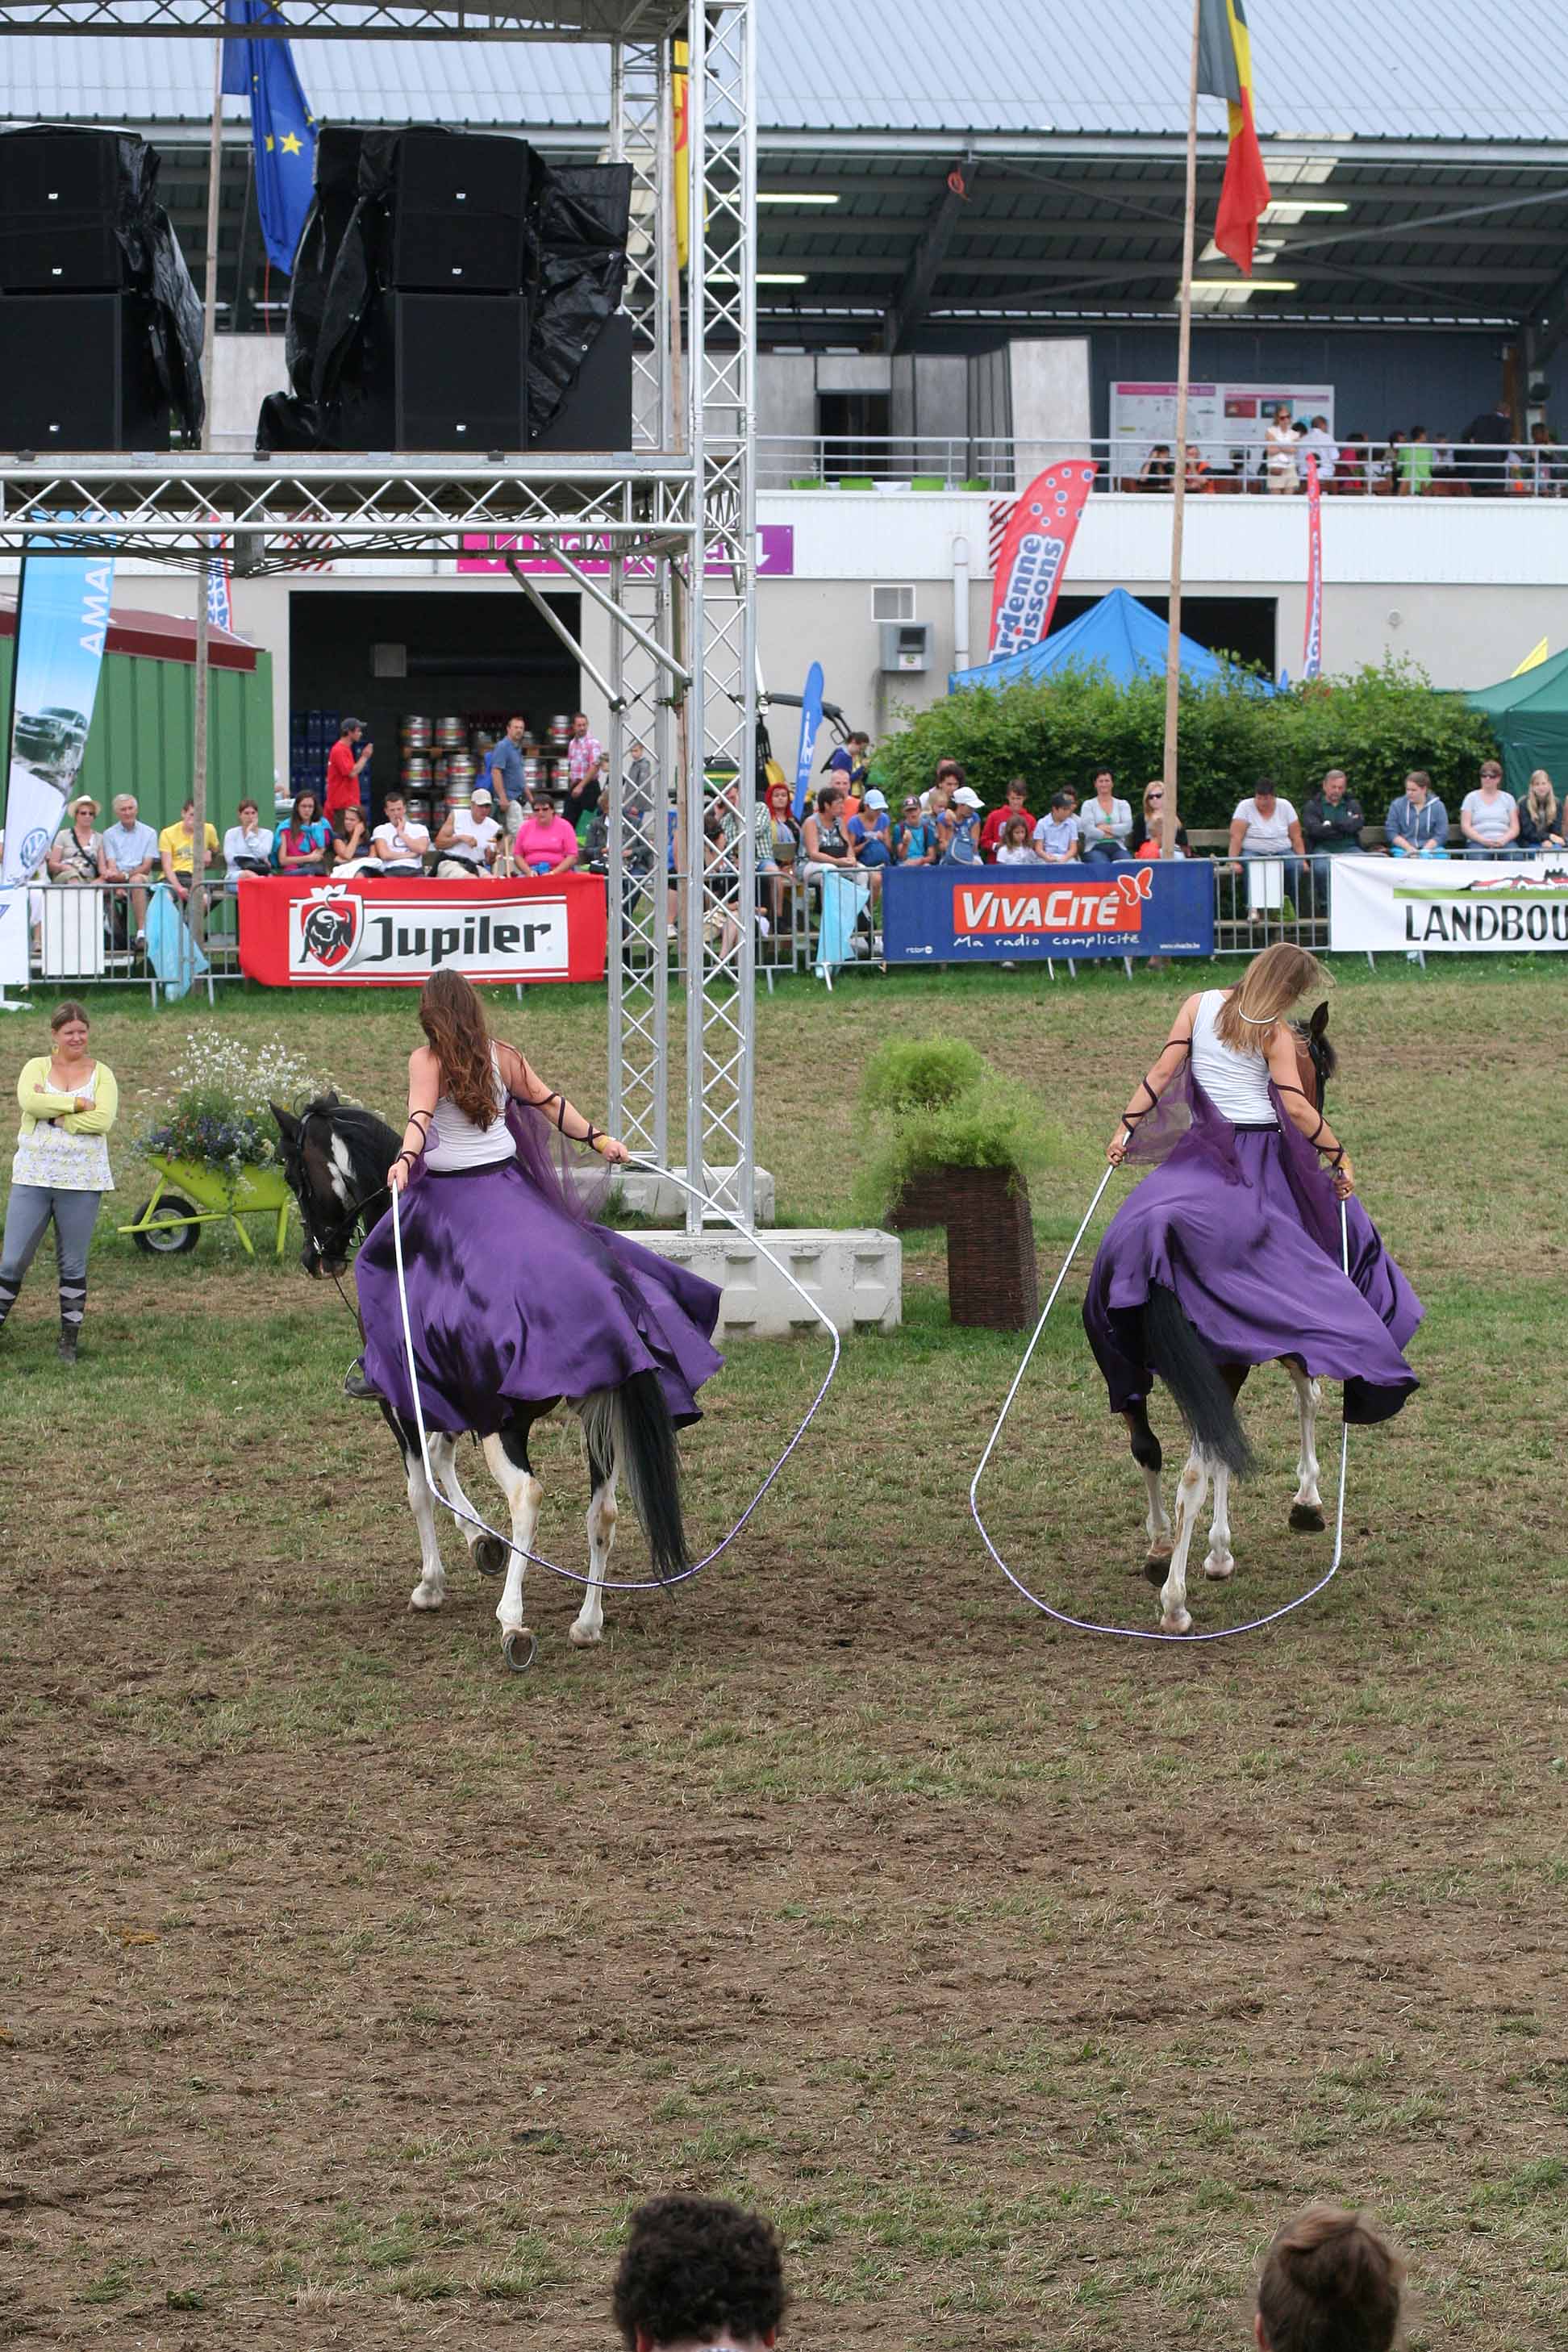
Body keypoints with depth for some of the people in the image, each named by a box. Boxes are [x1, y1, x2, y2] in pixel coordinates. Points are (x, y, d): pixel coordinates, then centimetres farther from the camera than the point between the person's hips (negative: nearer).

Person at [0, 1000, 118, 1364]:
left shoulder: (101, 1074, 4)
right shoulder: (37, 1067, 5)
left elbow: (103, 1119, -12)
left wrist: (55, 1116, -13)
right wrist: (79, 1105, -14)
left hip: (81, 1182, 0)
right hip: (33, 1179, 0)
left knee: (73, 1266, 7)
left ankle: (69, 1344, 15)